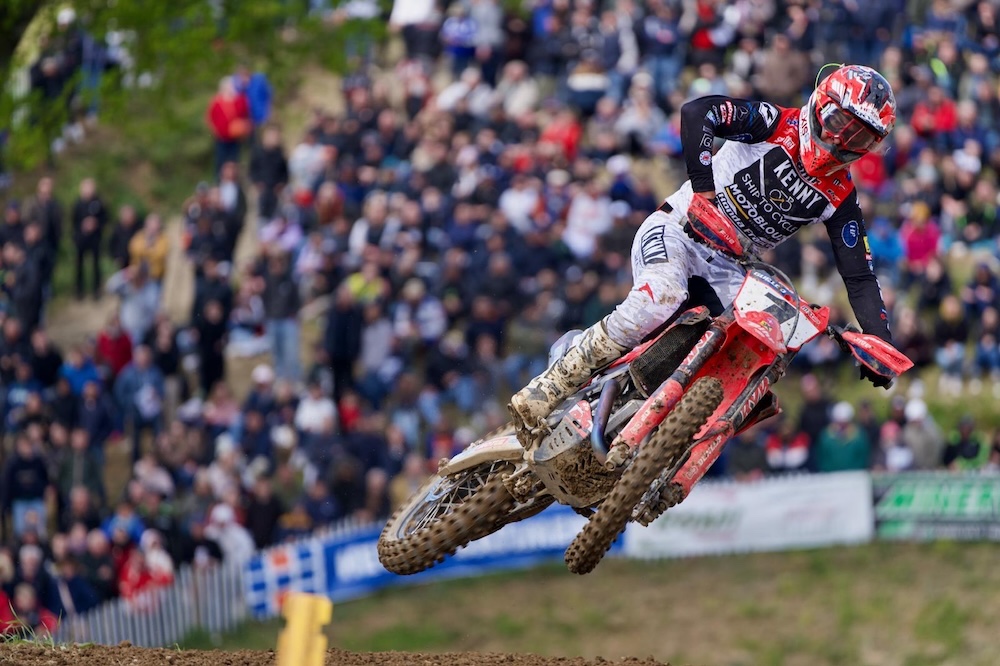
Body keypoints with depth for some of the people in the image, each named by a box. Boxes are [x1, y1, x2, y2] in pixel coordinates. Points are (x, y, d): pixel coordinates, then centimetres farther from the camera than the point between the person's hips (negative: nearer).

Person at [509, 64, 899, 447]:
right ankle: (542, 394, -30)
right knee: (659, 300, -36)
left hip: (727, 268, 6)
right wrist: (703, 187, -31)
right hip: (677, 230, -6)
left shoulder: (840, 197, 5)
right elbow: (697, 112, -24)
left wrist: (880, 342, -9)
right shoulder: (777, 125, -9)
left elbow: (859, 276, 4)